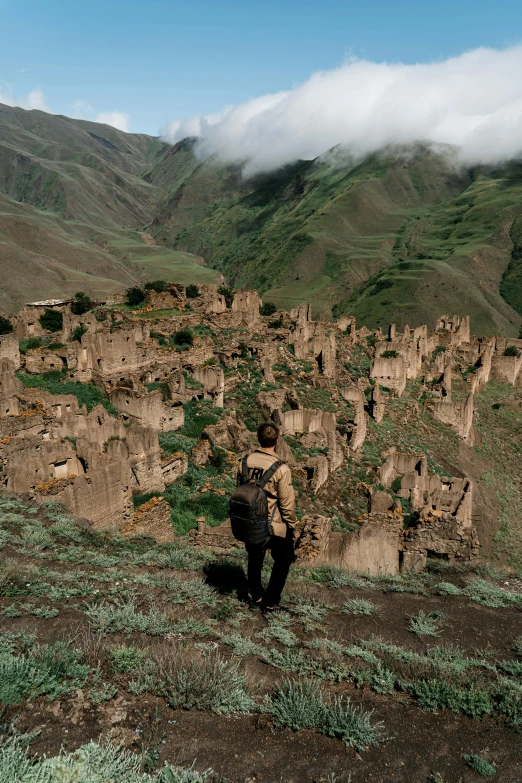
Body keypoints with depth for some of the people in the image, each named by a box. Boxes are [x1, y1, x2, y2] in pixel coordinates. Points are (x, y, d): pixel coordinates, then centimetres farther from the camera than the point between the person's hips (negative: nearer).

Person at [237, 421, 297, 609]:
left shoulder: (244, 463, -10)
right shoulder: (281, 469, -25)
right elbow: (287, 504, -17)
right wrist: (292, 526, -1)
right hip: (276, 526, -4)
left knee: (254, 559, 25)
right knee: (282, 561, 20)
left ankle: (256, 595, 41)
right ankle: (271, 600, 26)